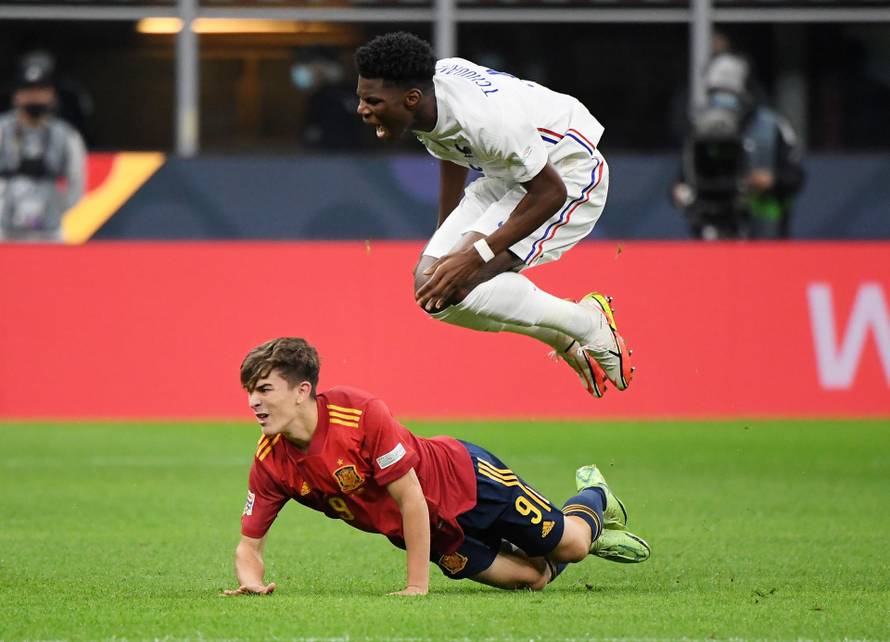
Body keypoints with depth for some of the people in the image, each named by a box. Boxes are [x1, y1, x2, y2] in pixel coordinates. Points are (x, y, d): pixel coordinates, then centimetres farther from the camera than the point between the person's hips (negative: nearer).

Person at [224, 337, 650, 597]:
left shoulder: (361, 414, -36)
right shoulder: (271, 463, -19)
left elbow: (412, 500, -31)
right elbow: (249, 544, -10)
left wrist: (418, 586, -30)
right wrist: (251, 581, -34)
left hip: (462, 477, -5)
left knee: (571, 546, 2)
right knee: (533, 578, 11)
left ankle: (593, 498, 39)